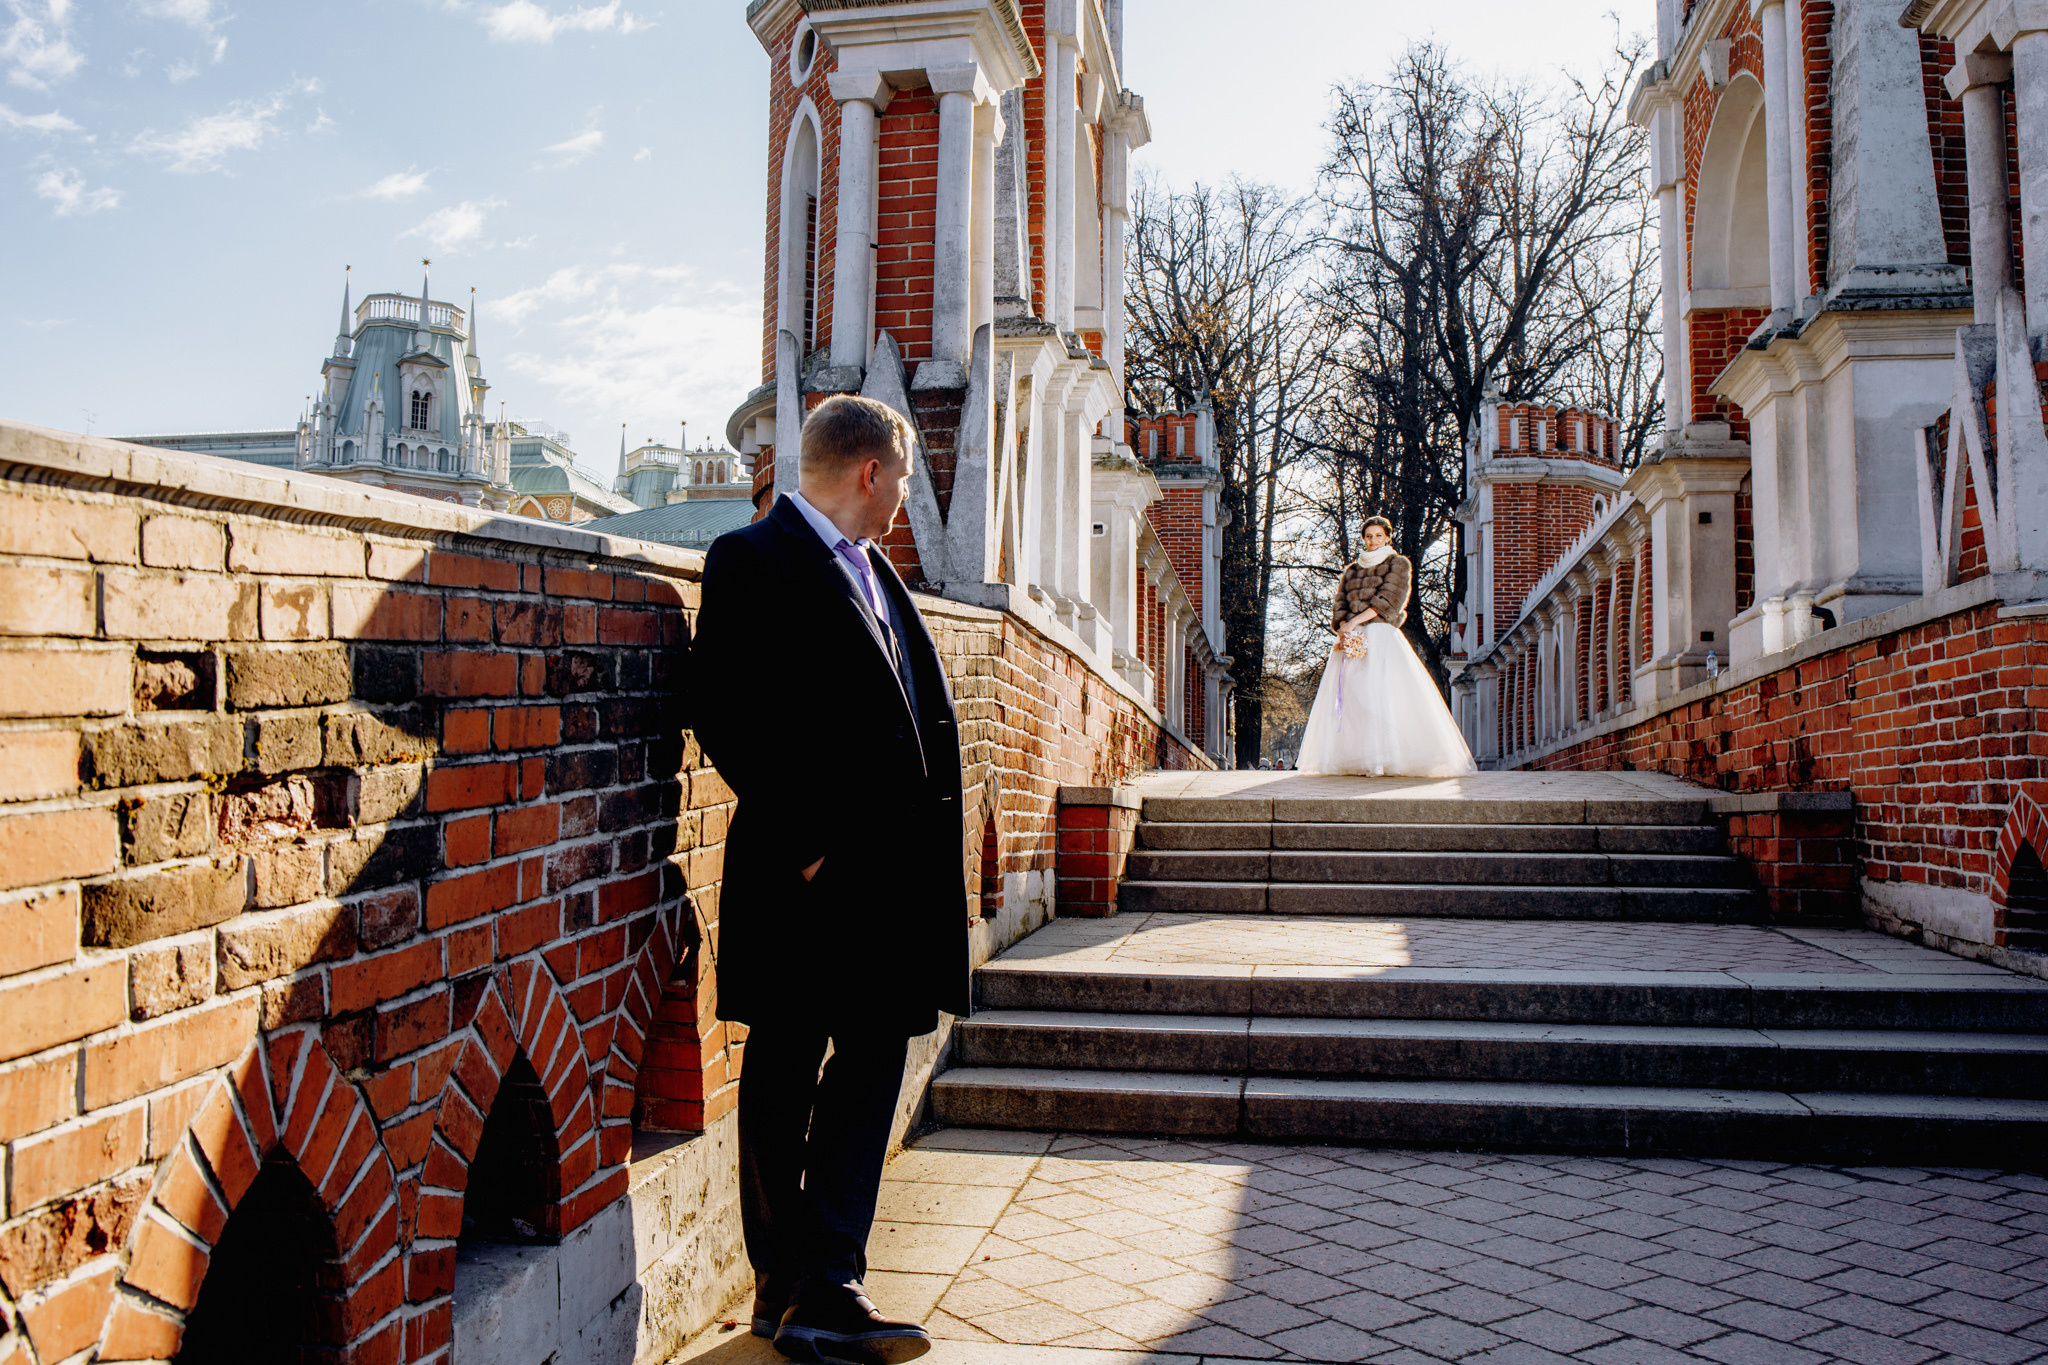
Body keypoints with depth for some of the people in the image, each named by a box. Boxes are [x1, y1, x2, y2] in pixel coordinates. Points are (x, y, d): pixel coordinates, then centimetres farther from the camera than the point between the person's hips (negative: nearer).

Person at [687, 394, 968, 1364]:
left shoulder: (872, 568, 18)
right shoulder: (752, 560, -8)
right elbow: (725, 714, -15)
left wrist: (926, 837, 8)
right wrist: (800, 841, -17)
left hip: (894, 865, 8)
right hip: (811, 873, -8)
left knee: (873, 1060, 8)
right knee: (784, 1074, 6)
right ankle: (788, 1285, 20)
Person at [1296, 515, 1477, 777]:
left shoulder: (1398, 564, 10)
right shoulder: (1352, 570, 23)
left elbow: (1389, 598, -4)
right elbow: (1339, 603, 14)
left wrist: (1356, 620, -12)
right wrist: (1344, 626, -8)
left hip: (1382, 635, -5)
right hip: (1353, 638, 5)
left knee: (1381, 695, -16)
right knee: (1347, 696, -6)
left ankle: (1385, 760, -19)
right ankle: (1355, 758, -7)